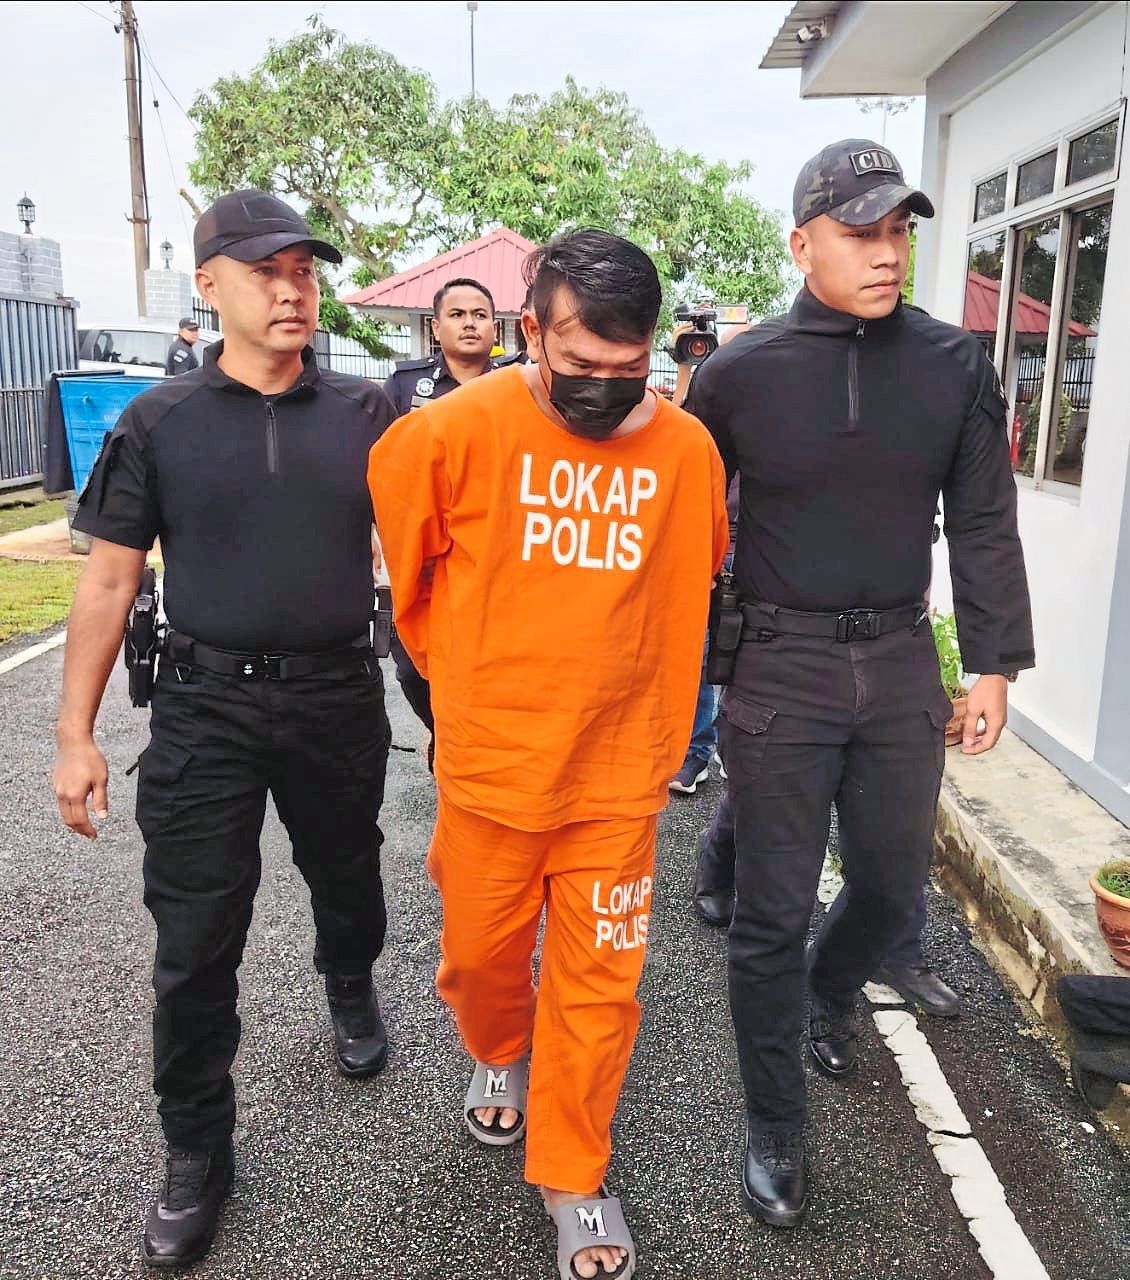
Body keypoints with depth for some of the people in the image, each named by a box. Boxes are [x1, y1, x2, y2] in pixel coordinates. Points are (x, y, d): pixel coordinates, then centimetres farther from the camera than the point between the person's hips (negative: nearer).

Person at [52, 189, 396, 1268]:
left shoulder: (364, 414, 0)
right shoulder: (158, 423, -2)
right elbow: (108, 581, 0)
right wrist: (76, 733, -3)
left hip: (338, 698, 2)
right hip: (206, 708, -1)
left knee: (347, 880, 22)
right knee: (194, 943, 3)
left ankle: (350, 992, 54)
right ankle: (196, 1155, 23)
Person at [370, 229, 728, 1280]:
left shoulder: (687, 450, -7)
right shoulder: (456, 430, -13)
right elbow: (396, 563, 3)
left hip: (618, 772, 1)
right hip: (489, 762, 0)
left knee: (598, 981, 10)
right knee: (481, 953, 19)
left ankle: (572, 1175, 32)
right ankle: (499, 1056, 52)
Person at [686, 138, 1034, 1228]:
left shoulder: (954, 365, 1)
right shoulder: (738, 371, -5)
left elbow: (984, 524, 6)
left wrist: (993, 664, 5)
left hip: (900, 659, 3)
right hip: (779, 665, -2)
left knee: (893, 883, 16)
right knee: (773, 911, 4)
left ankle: (829, 993, 50)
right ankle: (774, 1128, 24)